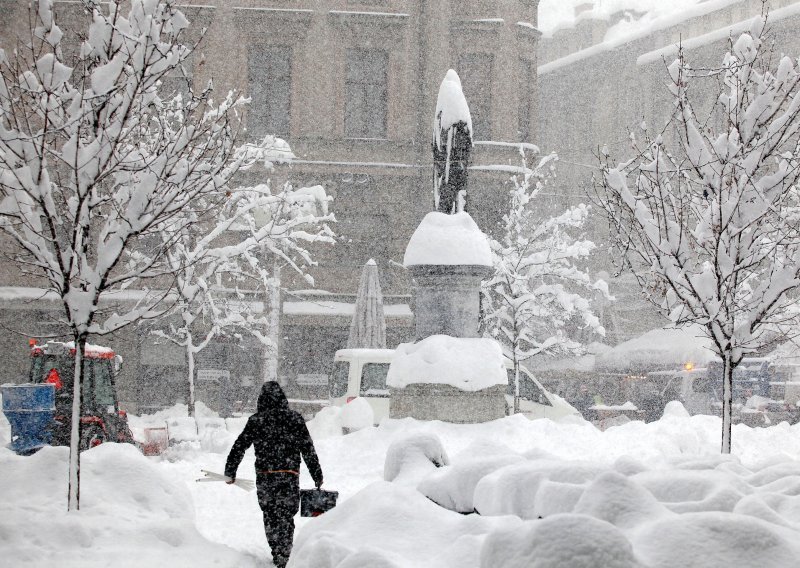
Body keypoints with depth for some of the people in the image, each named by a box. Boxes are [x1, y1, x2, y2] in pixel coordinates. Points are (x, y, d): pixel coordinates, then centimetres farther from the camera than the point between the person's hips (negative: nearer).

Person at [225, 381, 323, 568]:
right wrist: (318, 476, 9)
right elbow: (308, 450, 1)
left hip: (264, 476, 1)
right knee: (286, 517, 1)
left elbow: (238, 447, 3)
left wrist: (230, 472, 14)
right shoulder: (295, 419, 0)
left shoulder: (255, 421, 0)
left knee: (270, 516, 15)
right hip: (289, 476, -1)